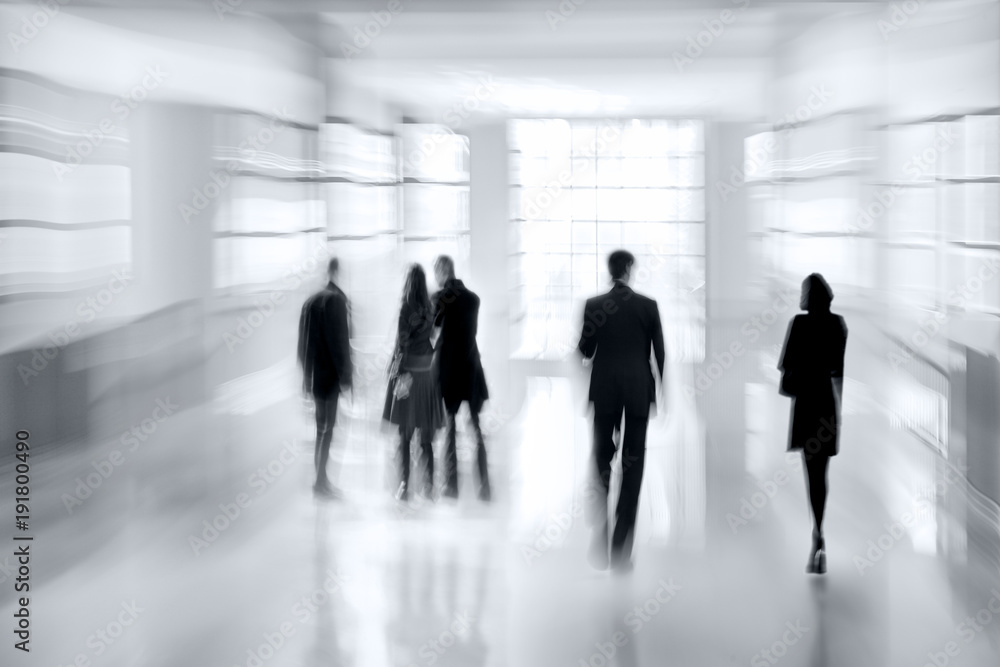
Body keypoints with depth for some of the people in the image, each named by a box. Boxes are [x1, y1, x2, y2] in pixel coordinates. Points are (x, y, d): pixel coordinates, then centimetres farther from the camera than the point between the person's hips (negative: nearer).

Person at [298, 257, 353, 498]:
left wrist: (306, 372, 18)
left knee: (324, 425, 13)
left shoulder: (312, 300, 11)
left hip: (315, 373, 8)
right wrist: (345, 375, -14)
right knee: (325, 426, -3)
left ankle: (322, 478, 16)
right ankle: (321, 481, -1)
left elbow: (304, 341, 14)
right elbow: (339, 340, -17)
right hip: (329, 373, -8)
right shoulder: (336, 300, -13)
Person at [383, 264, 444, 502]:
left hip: (409, 370, -4)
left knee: (405, 434, 0)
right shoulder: (430, 308, 2)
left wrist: (399, 373, -9)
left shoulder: (406, 308, -11)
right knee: (426, 434, 8)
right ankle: (429, 483, 5)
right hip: (428, 371, 4)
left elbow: (402, 344, -12)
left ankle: (405, 485, -3)